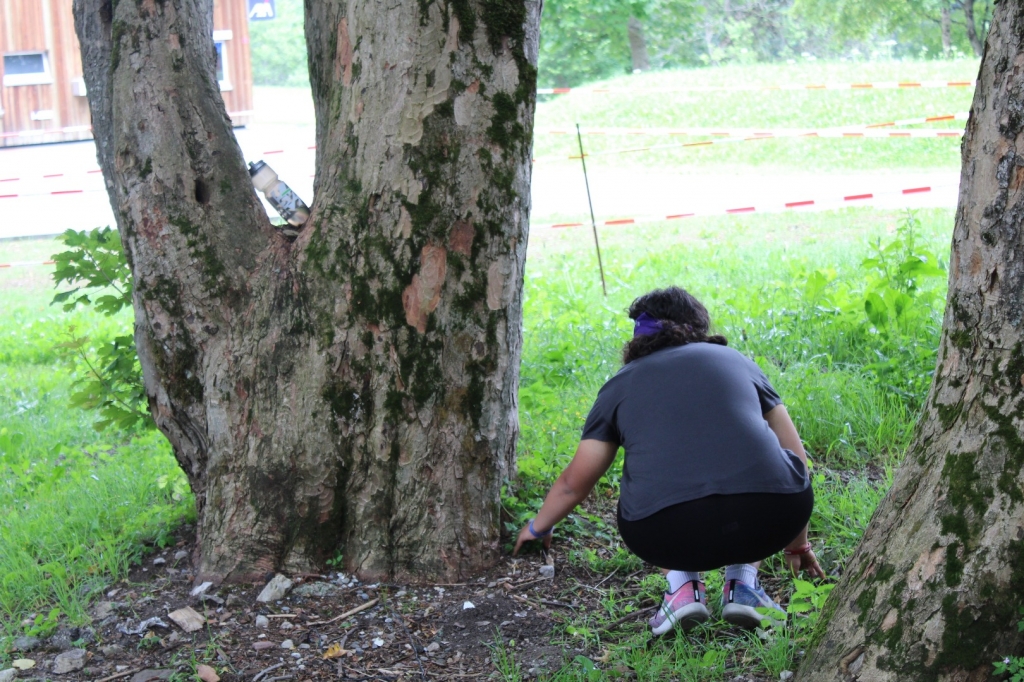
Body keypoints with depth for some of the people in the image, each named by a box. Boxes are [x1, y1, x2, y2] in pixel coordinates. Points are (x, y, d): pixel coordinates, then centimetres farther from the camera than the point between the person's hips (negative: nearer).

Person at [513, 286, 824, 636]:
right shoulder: (736, 361, 24)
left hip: (664, 532, 0)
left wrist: (538, 527, 49)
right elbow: (796, 458, 28)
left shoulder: (621, 384, 21)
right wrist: (797, 543, 42)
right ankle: (742, 584, 18)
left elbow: (575, 481, 29)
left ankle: (682, 586, 13)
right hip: (769, 518, 1)